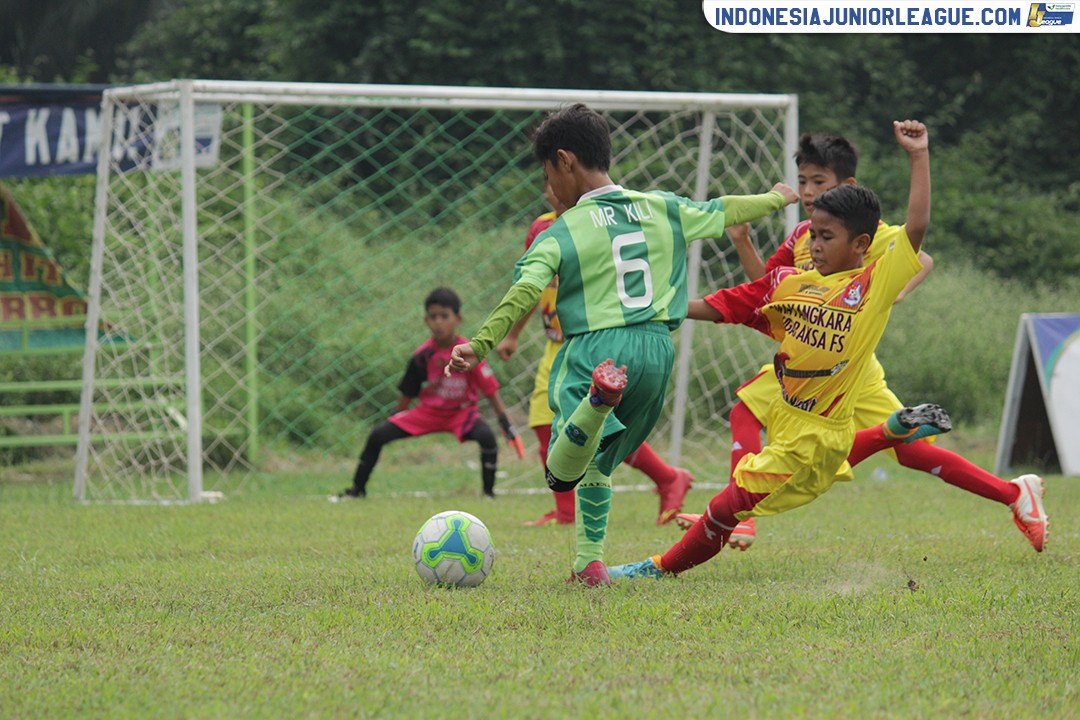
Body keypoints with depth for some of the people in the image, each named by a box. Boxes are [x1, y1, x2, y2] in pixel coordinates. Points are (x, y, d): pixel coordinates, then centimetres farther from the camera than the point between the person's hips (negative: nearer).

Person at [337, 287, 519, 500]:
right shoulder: (422, 355, -11)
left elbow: (490, 388, -15)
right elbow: (407, 394, 3)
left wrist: (505, 422, -18)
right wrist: (394, 417, 8)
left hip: (462, 411, -3)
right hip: (428, 411, 3)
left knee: (486, 436, -34)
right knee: (378, 435, -8)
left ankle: (488, 491, -16)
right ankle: (358, 488, 10)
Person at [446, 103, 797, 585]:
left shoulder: (562, 234, -1)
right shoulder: (661, 210, 14)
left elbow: (523, 295, -14)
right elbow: (724, 212, 29)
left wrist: (480, 346, -19)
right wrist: (775, 198, 47)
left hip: (595, 348, -5)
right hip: (657, 348, 5)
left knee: (562, 473, -17)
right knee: (597, 463, 23)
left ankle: (598, 399, -45)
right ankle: (589, 562, 18)